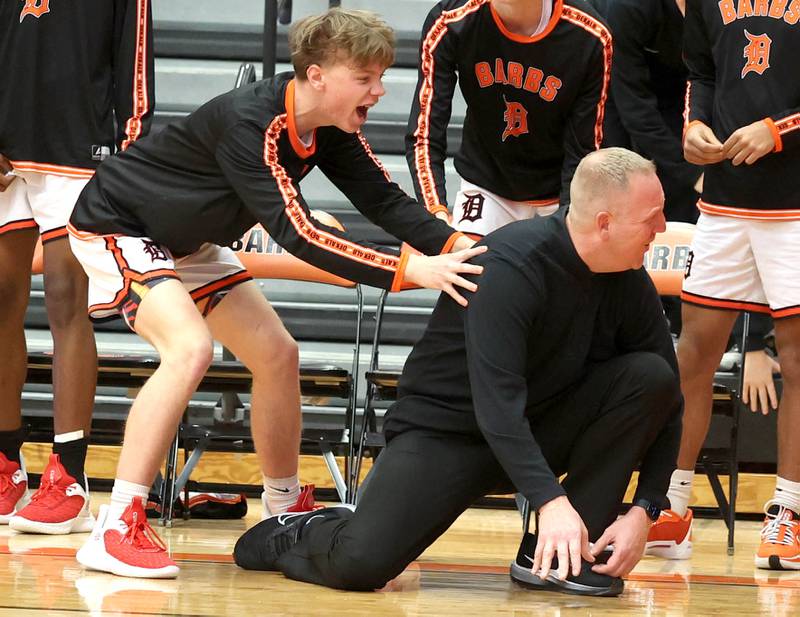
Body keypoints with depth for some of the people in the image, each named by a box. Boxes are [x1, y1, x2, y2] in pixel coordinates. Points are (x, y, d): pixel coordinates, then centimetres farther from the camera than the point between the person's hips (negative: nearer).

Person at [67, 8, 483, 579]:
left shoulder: (332, 129, -8)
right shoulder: (251, 125, -34)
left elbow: (384, 200, -6)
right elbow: (298, 233, -40)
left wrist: (458, 246, -24)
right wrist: (412, 271, -44)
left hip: (187, 241, 9)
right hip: (117, 227, -9)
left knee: (277, 355, 8)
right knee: (190, 347, -29)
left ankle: (287, 513, 25)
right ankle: (116, 531, -29)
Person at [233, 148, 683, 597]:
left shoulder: (628, 281, -6)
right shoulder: (511, 265, -25)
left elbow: (665, 394, -2)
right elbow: (495, 398, -34)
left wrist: (645, 510, -15)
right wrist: (550, 500, -45)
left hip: (542, 431, 6)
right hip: (447, 427, -6)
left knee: (650, 375, -19)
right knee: (360, 564, -28)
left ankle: (558, 555, -13)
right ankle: (305, 535, 12)